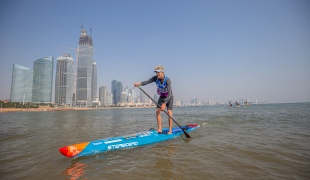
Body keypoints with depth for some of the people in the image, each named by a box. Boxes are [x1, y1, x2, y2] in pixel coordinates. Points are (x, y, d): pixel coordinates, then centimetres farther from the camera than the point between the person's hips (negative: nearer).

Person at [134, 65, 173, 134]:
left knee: (169, 112, -15)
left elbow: (169, 93, -36)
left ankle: (170, 130, -6)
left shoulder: (167, 80, -30)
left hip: (169, 97, -5)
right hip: (161, 97, 5)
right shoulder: (156, 78, -14)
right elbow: (147, 81, -29)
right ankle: (160, 129, -1)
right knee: (157, 111, -8)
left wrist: (164, 104, -43)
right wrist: (139, 83, -49)